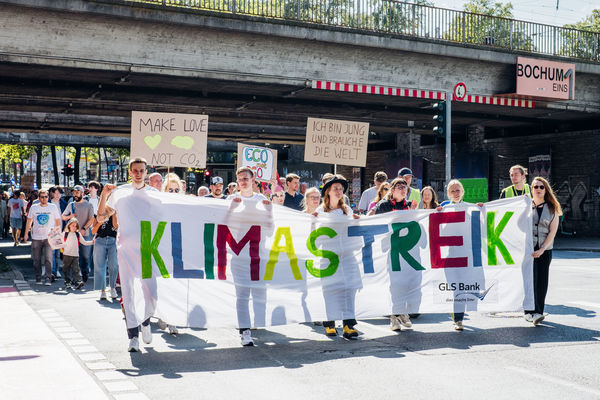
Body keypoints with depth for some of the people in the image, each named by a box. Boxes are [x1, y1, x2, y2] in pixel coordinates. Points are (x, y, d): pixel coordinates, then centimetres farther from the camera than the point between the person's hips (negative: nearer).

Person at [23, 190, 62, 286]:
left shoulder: (53, 207, 2)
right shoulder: (34, 208, 4)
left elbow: (58, 221, 9)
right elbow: (29, 221, 12)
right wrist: (26, 234, 9)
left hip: (49, 237, -2)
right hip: (36, 238, 2)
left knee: (48, 259, -12)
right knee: (36, 260, 6)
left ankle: (48, 279, -9)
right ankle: (38, 278, 18)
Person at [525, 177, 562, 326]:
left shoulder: (552, 209, 6)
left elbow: (552, 232, 1)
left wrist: (542, 249, -10)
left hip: (545, 250, 1)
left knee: (542, 281, 1)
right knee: (529, 279, -7)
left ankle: (537, 313, 9)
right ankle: (530, 312, -6)